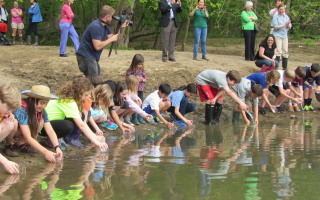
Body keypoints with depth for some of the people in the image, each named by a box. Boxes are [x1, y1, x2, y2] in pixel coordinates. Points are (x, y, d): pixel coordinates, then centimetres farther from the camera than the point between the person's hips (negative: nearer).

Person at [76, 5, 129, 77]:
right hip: (86, 57, -11)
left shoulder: (105, 26, 10)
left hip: (93, 57, 11)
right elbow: (97, 46, -27)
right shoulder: (96, 27, -22)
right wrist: (111, 39, -18)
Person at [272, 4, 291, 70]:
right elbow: (276, 27, -14)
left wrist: (288, 24, -16)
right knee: (278, 51, -13)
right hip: (277, 35, -5)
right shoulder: (275, 17, -4)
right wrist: (285, 25, -17)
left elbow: (289, 26, 6)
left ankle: (285, 67, 14)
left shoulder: (286, 17, 12)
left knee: (285, 51, 6)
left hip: (285, 36, 5)